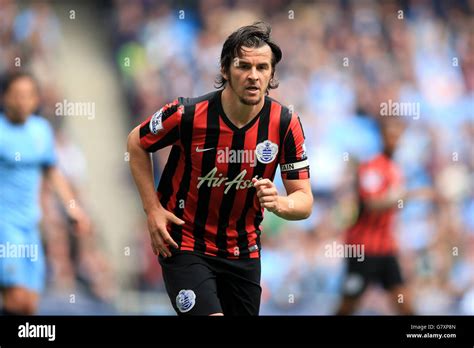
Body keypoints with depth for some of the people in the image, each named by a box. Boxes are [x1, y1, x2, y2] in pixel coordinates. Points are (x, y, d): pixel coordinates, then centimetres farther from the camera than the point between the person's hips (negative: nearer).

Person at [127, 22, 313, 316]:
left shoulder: (285, 123, -12)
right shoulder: (187, 114, -20)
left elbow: (304, 201, -8)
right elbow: (137, 143, 0)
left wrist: (278, 203, -32)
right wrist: (153, 209, -8)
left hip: (243, 251, 4)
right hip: (184, 244, -4)